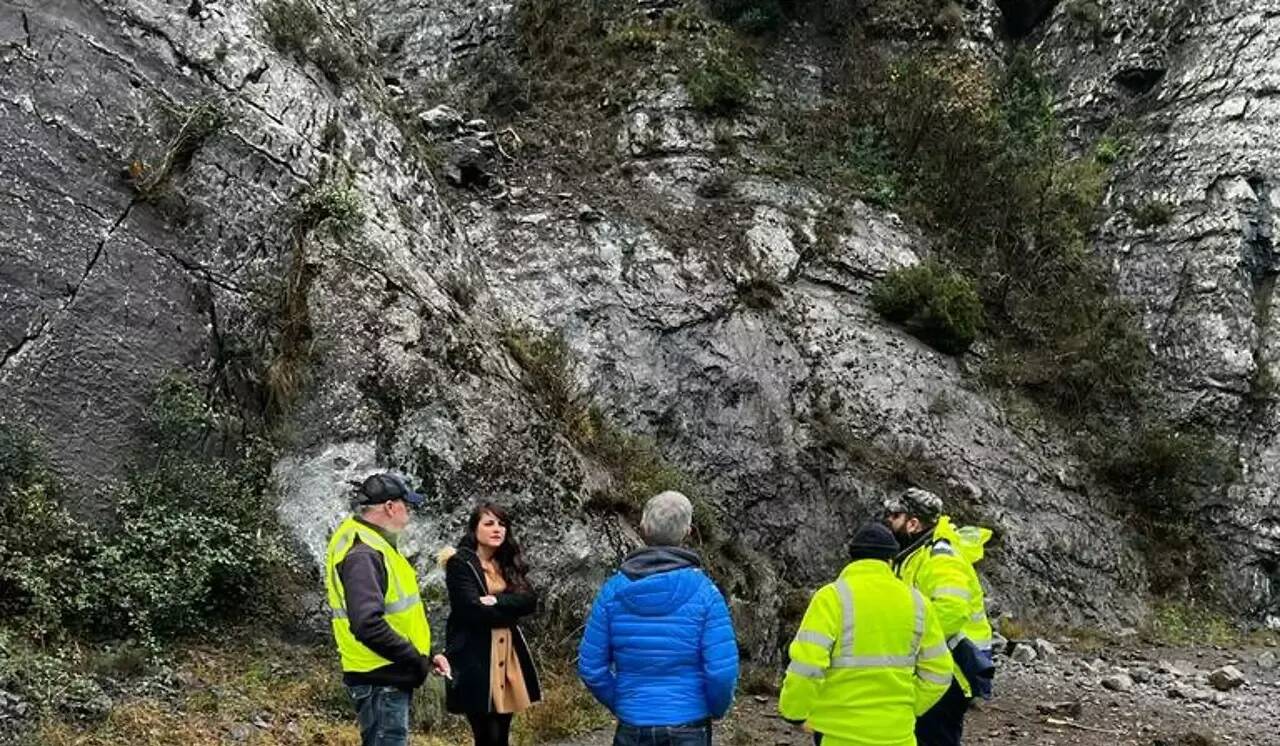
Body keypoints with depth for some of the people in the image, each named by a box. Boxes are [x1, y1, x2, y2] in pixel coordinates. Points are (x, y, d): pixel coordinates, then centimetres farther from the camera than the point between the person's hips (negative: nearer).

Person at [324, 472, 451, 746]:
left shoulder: (373, 545, 14)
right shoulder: (362, 554, -19)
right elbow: (368, 625, -30)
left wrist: (425, 656, 11)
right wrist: (418, 661, -20)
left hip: (388, 676, 10)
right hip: (380, 681, -10)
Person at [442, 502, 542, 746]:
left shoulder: (508, 564, 14)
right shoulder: (459, 563, -6)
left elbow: (530, 601, 0)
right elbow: (473, 610, -18)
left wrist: (496, 601, -15)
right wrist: (509, 610, -6)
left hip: (507, 657, 7)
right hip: (475, 660, -6)